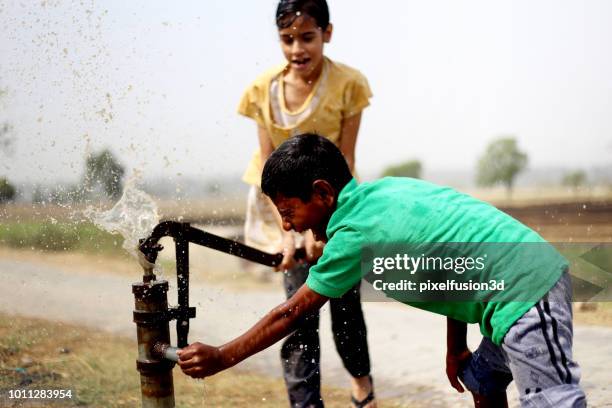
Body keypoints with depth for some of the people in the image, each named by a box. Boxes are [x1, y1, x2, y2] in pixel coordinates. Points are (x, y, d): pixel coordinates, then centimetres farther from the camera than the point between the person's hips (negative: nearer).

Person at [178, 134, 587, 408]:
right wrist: (456, 348, 20)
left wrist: (220, 358, 3)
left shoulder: (354, 231, -13)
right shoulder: (388, 189, 11)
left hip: (525, 296, -10)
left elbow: (291, 314, -6)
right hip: (542, 273, 10)